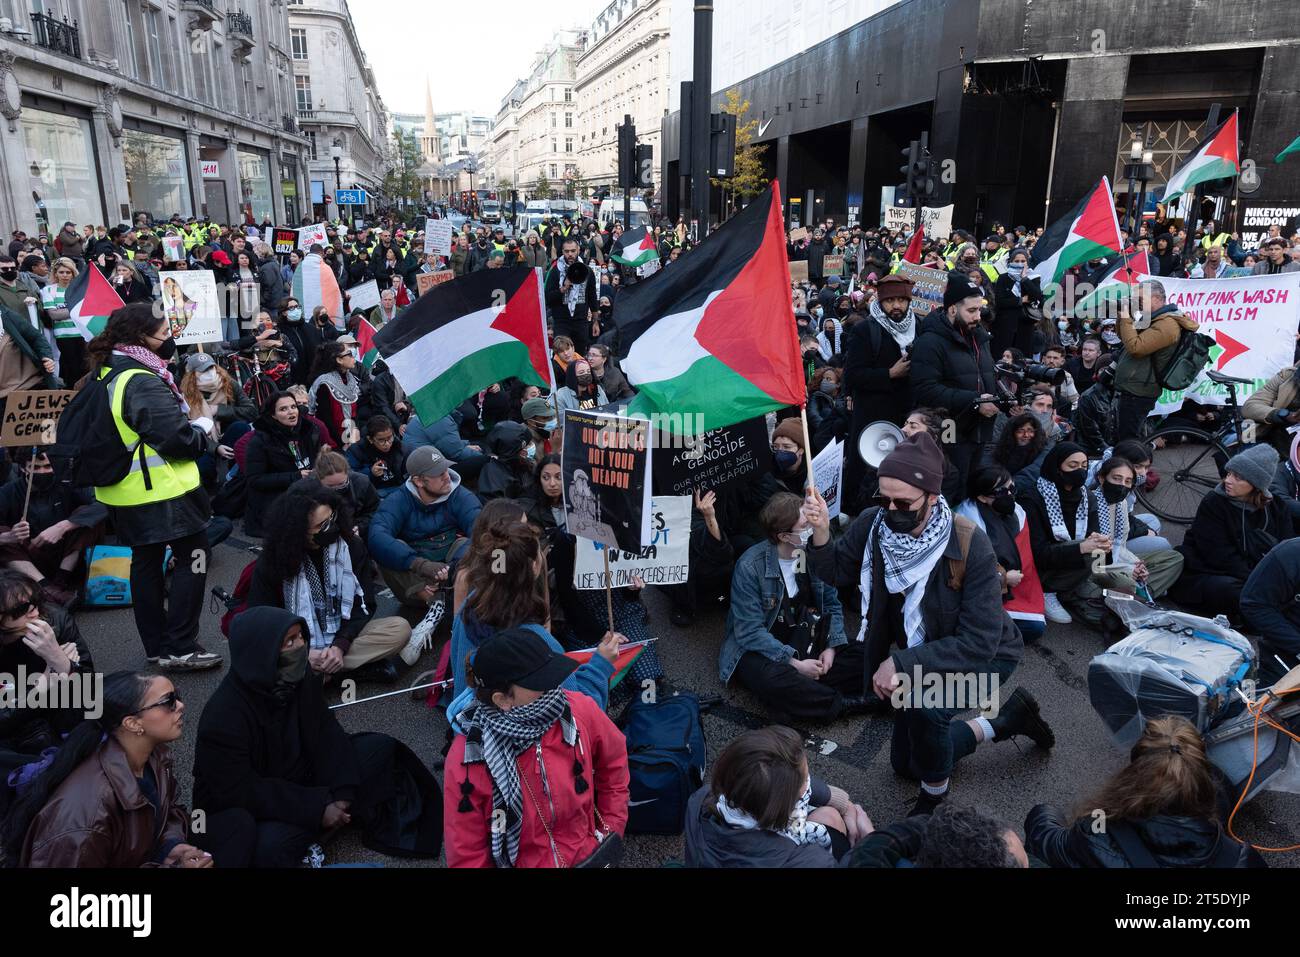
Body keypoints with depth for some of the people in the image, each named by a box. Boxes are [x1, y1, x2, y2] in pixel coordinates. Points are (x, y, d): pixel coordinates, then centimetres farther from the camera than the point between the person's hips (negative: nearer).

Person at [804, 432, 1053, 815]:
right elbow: (836, 573, -7)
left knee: (923, 704, -38)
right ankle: (1009, 717, 34)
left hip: (985, 656, -6)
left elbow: (978, 644, -32)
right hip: (916, 657, 6)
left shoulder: (969, 545, -32)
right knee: (906, 764, 19)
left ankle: (935, 796, -6)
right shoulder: (873, 524, -21)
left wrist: (902, 664, -38)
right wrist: (821, 532, -27)